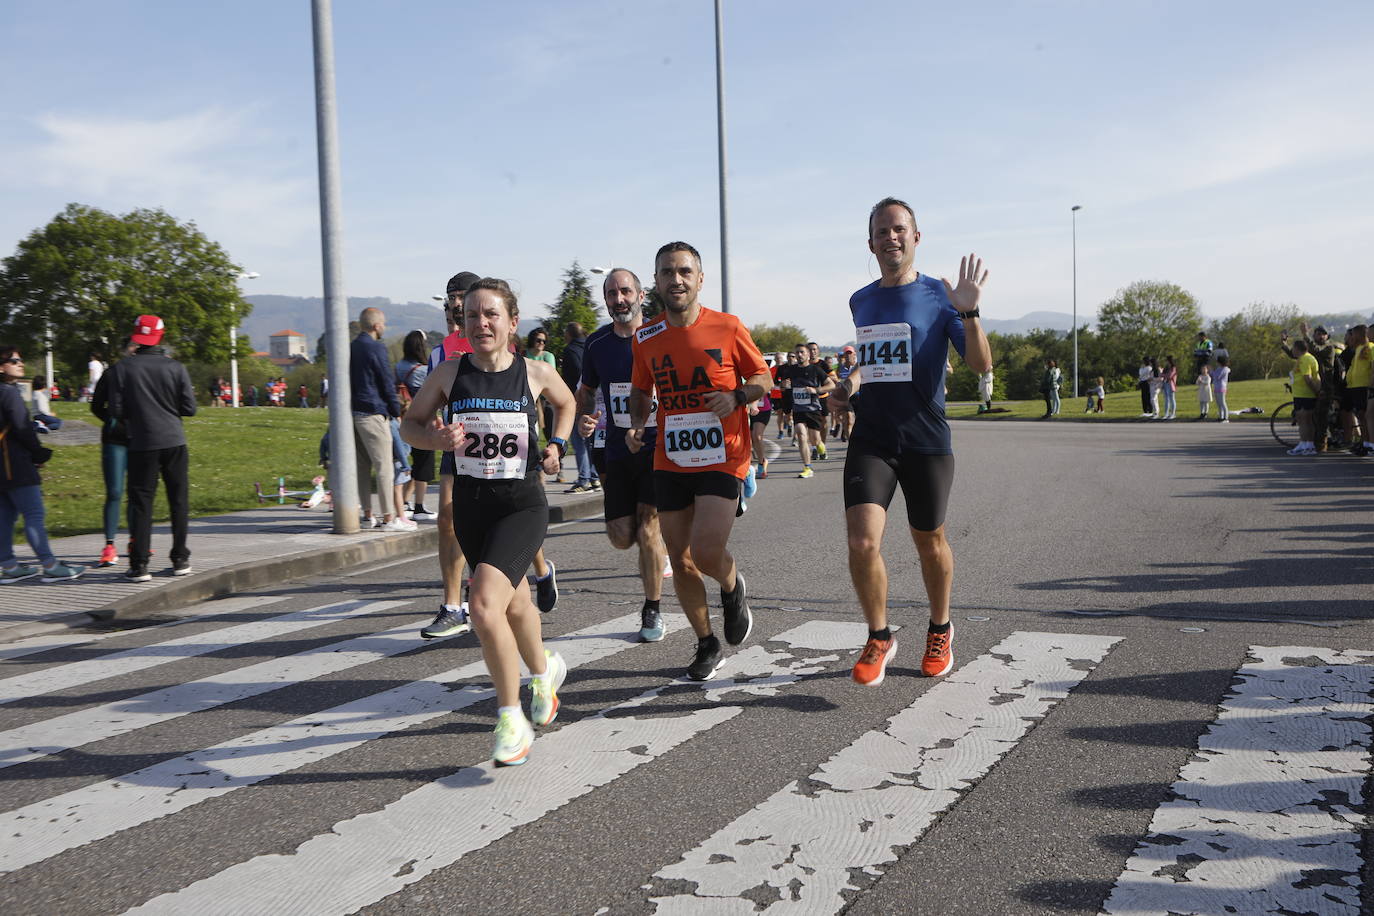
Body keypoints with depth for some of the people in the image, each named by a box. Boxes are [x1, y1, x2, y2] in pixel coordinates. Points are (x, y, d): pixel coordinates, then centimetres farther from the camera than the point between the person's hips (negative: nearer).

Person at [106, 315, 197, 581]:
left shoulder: (121, 368, -4)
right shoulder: (175, 367, -1)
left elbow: (116, 410, -5)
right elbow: (189, 409, -1)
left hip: (142, 444, -1)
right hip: (174, 442, 1)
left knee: (141, 502, 3)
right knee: (179, 501, 9)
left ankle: (139, 565, 1)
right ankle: (180, 559, 14)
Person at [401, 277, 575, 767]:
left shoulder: (536, 373, -5)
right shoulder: (449, 372, -3)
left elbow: (566, 403, 17)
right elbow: (410, 423, 7)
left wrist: (556, 444, 1)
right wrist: (437, 439, -14)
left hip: (522, 504, -3)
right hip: (470, 505, 3)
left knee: (483, 602, -22)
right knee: (513, 603, 21)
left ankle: (511, 717, -5)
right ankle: (544, 669, 52)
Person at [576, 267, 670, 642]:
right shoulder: (597, 343, 4)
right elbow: (585, 391, 18)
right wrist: (583, 419, -3)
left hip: (658, 447, -4)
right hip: (618, 452, 4)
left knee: (648, 530, -11)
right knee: (621, 537, 0)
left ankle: (653, 611, 8)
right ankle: (654, 552, 37)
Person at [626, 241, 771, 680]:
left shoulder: (728, 328, -6)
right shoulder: (646, 338, 3)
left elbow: (763, 377, 3)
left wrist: (736, 396, -16)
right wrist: (636, 426, -1)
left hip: (722, 459, -4)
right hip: (670, 463, 4)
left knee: (707, 553, -17)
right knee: (680, 562, 7)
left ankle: (733, 588, 20)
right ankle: (706, 645, 27)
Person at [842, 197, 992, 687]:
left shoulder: (939, 296, -2)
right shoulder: (860, 302, 11)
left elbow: (981, 364, -12)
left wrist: (968, 311, -24)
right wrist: (855, 377, 13)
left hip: (927, 440, -2)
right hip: (870, 440, 3)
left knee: (929, 542, 11)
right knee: (862, 541, -13)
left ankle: (940, 632, 36)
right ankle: (879, 637, 8)